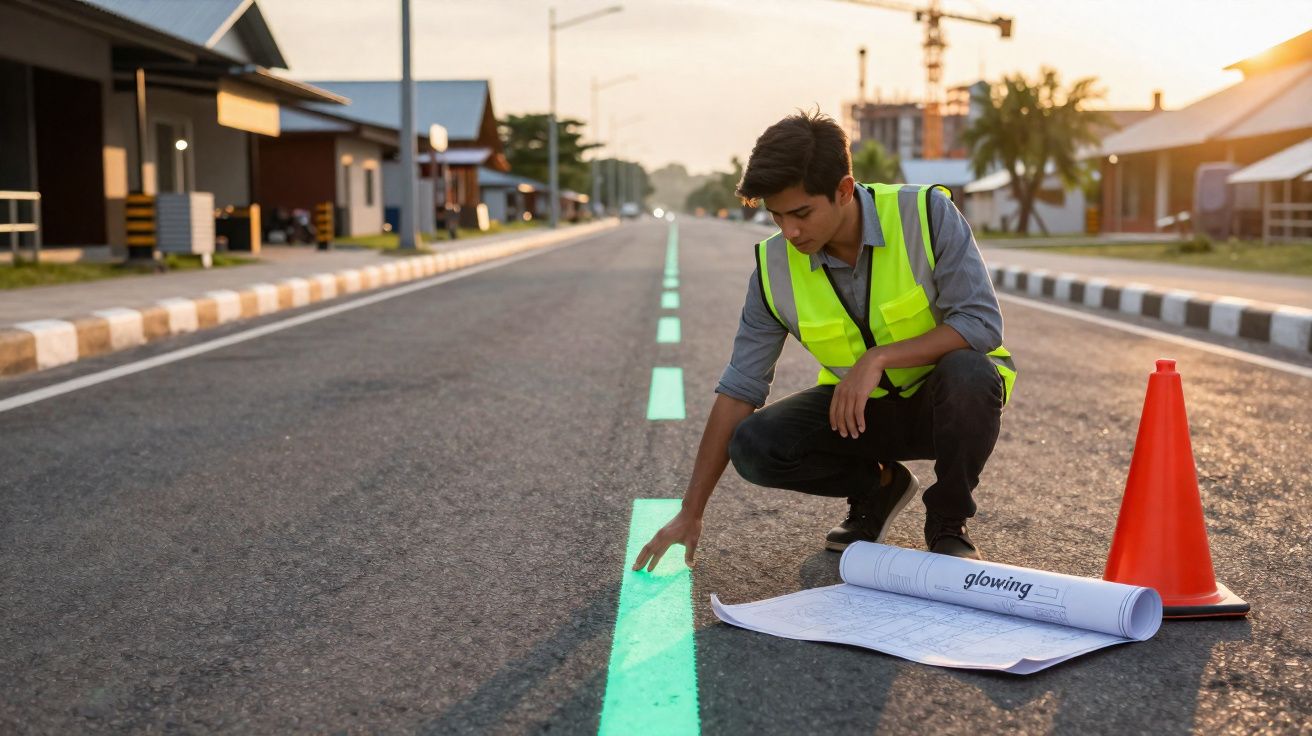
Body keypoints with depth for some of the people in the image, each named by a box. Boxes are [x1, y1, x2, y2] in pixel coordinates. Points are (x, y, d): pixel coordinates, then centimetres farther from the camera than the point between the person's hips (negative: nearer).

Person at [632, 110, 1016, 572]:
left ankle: (948, 527, -9)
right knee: (754, 445, -21)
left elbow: (982, 324, -24)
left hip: (944, 400, -2)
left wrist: (878, 357, -35)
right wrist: (691, 514, -11)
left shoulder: (926, 214, -22)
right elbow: (738, 390, -9)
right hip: (861, 408, 3)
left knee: (967, 372, -37)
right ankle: (878, 487, 8)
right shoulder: (775, 267, -13)